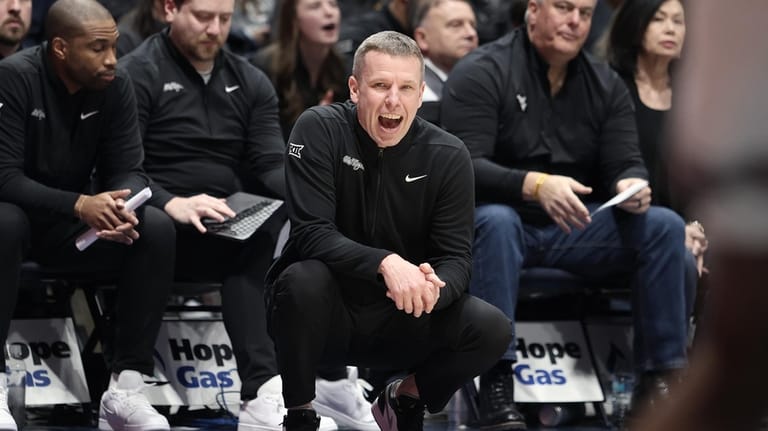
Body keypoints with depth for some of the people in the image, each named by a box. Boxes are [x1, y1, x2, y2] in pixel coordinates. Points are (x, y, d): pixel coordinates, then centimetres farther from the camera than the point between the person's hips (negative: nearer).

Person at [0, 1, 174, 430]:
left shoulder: (116, 86, -6)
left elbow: (129, 169, -6)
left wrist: (123, 207, -31)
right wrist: (79, 205, -38)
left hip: (75, 225, 5)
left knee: (158, 229, -21)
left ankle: (127, 389, -20)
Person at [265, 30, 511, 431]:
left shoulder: (448, 155, -7)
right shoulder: (319, 130, -15)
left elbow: (456, 259, -9)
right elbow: (312, 233, -24)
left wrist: (433, 288, -34)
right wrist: (386, 263, -40)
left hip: (398, 319, 2)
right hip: (325, 318, -2)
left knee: (491, 329, -21)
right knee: (303, 278, -35)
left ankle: (404, 398, 9)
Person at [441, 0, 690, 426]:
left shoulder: (606, 84, 8)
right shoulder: (480, 73, -9)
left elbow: (624, 164, 4)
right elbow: (465, 167, -20)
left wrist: (631, 185, -23)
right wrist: (535, 185, -38)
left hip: (576, 229, 5)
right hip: (505, 220, -5)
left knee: (664, 226, -16)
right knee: (495, 221, -39)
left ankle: (660, 379, -16)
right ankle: (496, 387, -41)